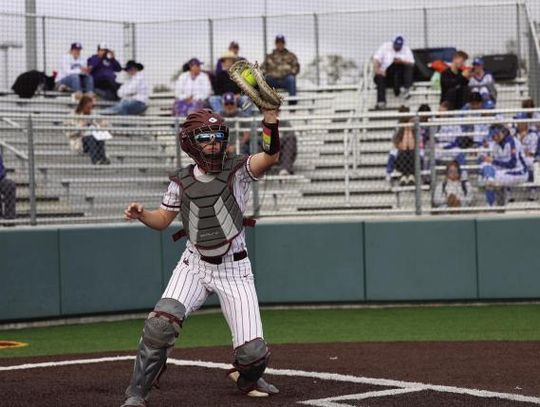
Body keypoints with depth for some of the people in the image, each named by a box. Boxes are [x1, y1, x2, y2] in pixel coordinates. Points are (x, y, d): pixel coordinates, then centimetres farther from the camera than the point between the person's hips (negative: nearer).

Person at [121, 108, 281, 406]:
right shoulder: (182, 181, 0)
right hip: (195, 265, 2)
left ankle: (247, 377, 32)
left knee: (253, 352, -6)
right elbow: (162, 220, 10)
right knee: (161, 323, -22)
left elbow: (271, 156, -29)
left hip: (234, 269, -2)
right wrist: (141, 215, -13)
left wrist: (270, 121, -46)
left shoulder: (239, 170, -10)